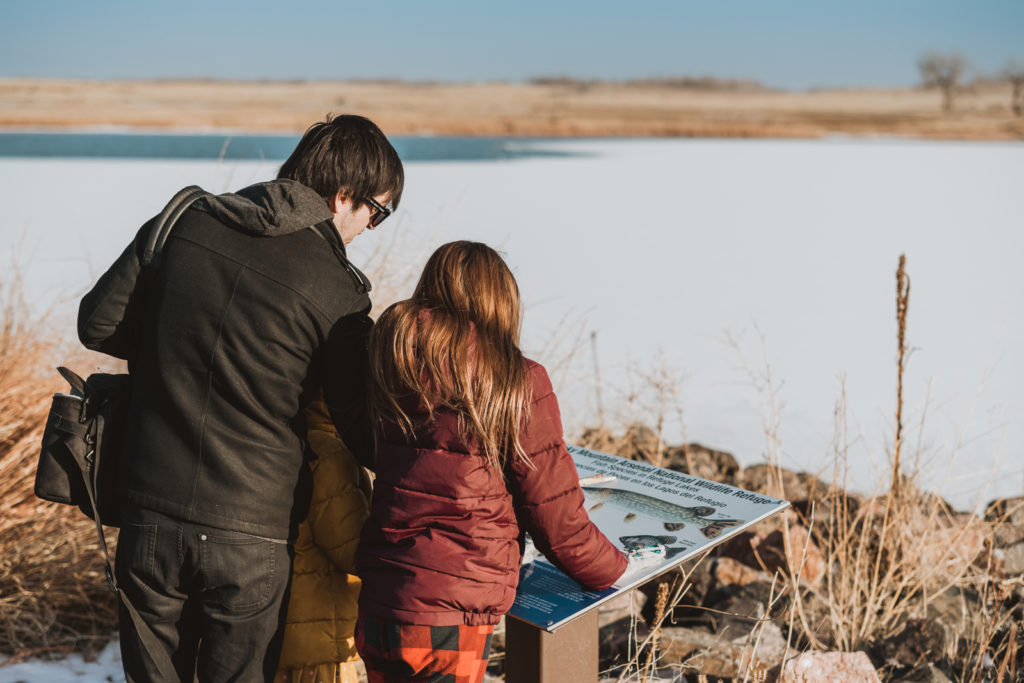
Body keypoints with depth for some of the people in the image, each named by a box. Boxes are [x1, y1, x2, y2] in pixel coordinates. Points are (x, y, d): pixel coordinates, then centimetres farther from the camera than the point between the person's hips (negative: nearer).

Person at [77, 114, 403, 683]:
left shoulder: (184, 224, -1)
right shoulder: (335, 290, -12)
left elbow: (98, 325, 8)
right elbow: (367, 435, -8)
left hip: (150, 517, 4)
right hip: (252, 537, -3)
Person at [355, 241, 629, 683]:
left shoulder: (386, 362, 3)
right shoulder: (519, 383, -10)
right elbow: (556, 519, -6)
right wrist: (618, 569, 13)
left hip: (371, 607, 5)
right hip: (447, 618, -5)